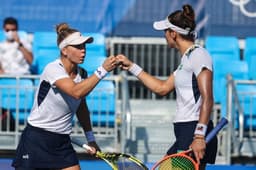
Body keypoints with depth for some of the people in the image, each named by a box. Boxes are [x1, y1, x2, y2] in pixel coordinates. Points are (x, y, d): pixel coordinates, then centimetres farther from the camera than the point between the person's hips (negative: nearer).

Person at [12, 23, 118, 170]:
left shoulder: (82, 74, 3)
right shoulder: (53, 69, -17)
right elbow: (76, 92, -34)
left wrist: (90, 138, 15)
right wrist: (102, 70, -34)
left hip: (62, 142, 6)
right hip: (36, 139, -6)